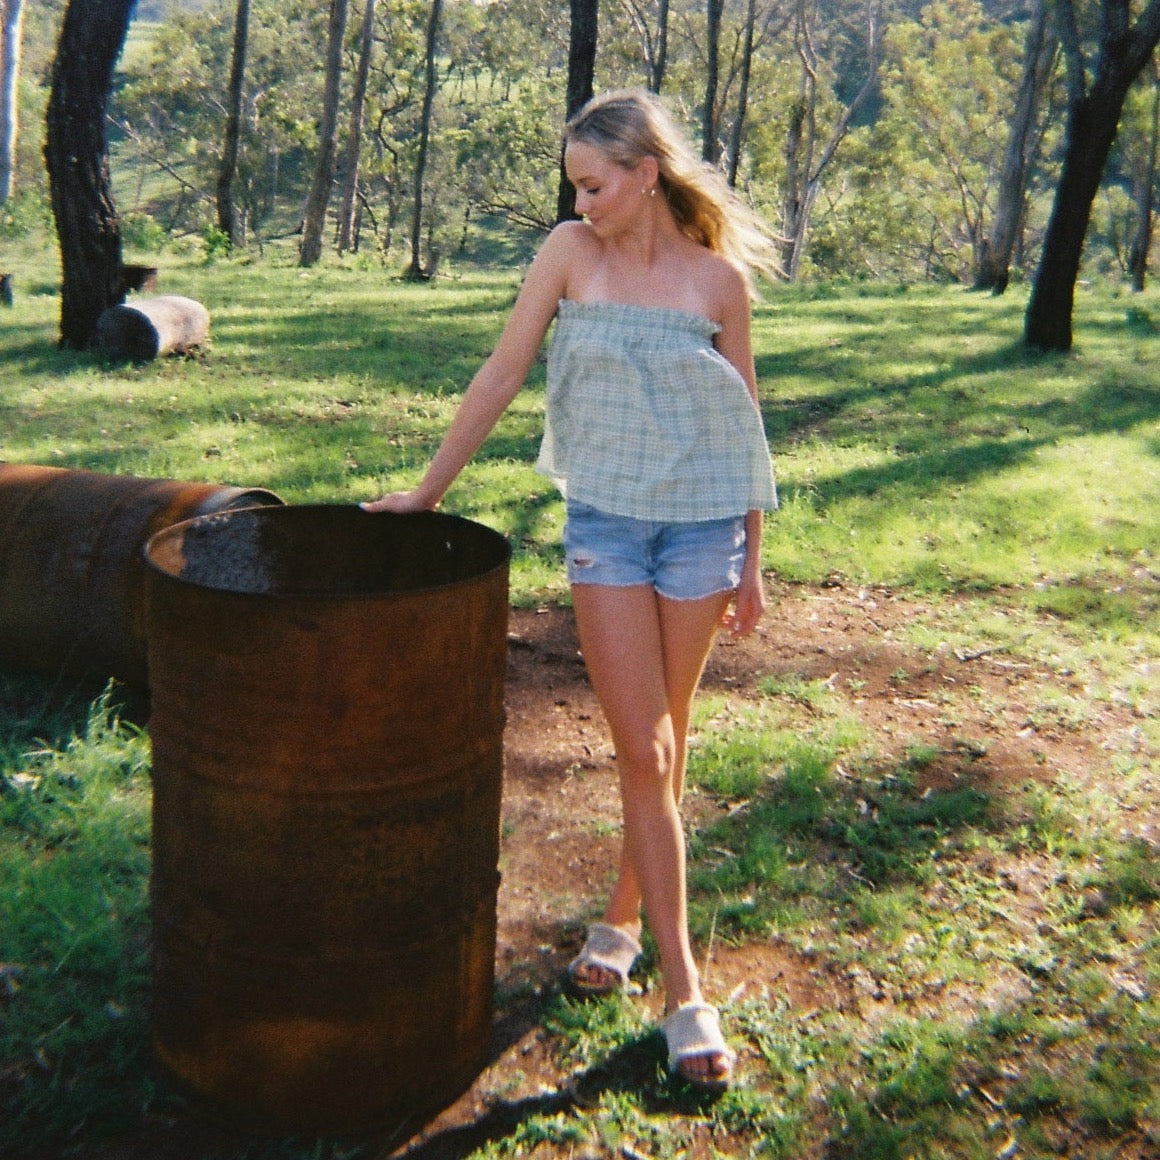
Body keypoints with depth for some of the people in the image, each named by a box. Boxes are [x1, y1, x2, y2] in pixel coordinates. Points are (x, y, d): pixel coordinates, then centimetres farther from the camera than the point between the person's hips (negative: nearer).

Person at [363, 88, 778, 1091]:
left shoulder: (721, 277, -2)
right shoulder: (572, 253, -1)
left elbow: (745, 418, 4)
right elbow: (502, 375, 3)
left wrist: (751, 558, 5)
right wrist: (429, 488, 5)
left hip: (700, 520, 0)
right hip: (603, 520, 0)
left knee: (665, 746, 10)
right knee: (641, 753, -3)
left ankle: (623, 916, 32)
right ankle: (683, 987, 5)